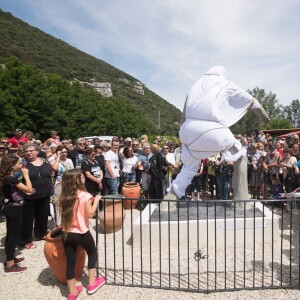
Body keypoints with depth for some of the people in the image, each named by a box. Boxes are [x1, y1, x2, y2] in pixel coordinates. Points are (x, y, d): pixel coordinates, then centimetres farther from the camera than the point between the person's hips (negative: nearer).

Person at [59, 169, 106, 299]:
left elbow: (64, 213, 7)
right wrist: (96, 200, -8)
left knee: (70, 261, 14)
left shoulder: (64, 196, 1)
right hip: (81, 232, -5)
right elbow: (90, 213, -19)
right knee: (92, 253, 21)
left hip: (67, 233, 5)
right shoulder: (84, 195, -17)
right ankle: (92, 283, 29)